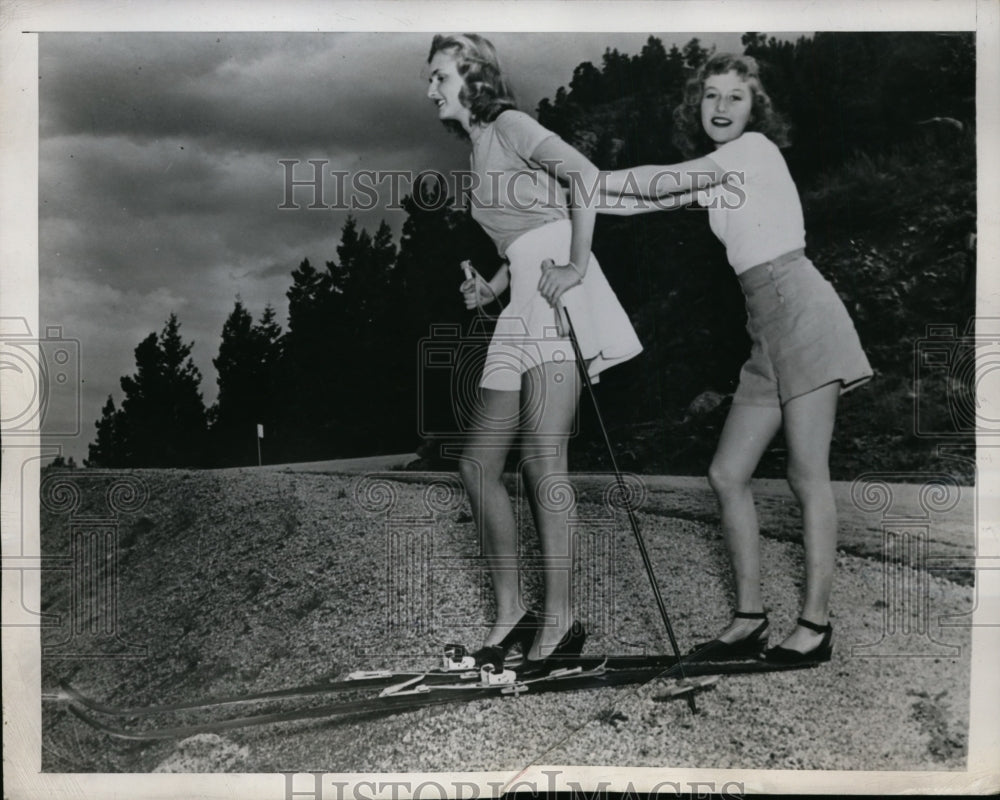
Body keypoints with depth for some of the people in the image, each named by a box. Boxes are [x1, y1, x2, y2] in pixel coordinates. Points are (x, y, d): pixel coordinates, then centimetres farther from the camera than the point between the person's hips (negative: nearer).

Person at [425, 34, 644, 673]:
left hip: (559, 297, -9)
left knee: (542, 459, -13)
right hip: (521, 310, 9)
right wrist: (491, 288, 12)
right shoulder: (478, 148, 26)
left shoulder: (509, 125, 2)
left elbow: (585, 173, -15)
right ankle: (511, 612, 11)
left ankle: (561, 618, -7)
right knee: (479, 463, 3)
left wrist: (577, 265, -21)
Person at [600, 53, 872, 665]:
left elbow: (662, 182, -10)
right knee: (728, 474, 2)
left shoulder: (757, 148, -2)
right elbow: (656, 196, 11)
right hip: (766, 333, 8)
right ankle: (751, 618, 9)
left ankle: (817, 624, -2)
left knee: (808, 474, -8)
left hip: (801, 310, -8)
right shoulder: (713, 177, 20)